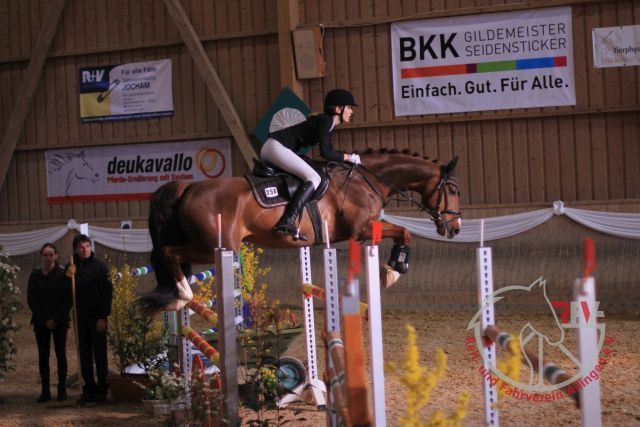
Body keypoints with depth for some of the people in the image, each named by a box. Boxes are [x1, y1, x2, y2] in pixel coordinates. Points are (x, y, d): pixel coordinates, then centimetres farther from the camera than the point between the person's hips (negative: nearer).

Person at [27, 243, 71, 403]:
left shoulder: (63, 274, -3)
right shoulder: (35, 275, 3)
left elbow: (68, 299, -4)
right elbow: (31, 299, 3)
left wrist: (56, 319, -11)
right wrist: (45, 320, -6)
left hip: (60, 322, -2)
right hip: (41, 322, 2)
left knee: (61, 354, 0)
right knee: (43, 355, 2)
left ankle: (62, 390, 6)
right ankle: (45, 391, 6)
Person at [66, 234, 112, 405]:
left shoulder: (99, 266, -4)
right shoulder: (72, 267, 7)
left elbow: (107, 292, -7)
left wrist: (103, 316, -12)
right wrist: (68, 277, -12)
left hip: (96, 317, -4)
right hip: (80, 317, 4)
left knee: (99, 353, -1)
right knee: (85, 355, 6)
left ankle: (102, 390, 4)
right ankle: (88, 390, 11)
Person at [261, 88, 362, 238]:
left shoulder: (329, 124, 17)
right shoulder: (324, 121, -12)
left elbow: (329, 151, 21)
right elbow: (325, 153, -19)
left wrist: (349, 157, 11)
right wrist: (349, 157, -8)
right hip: (276, 147, -11)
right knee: (314, 179, -21)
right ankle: (287, 222, -33)